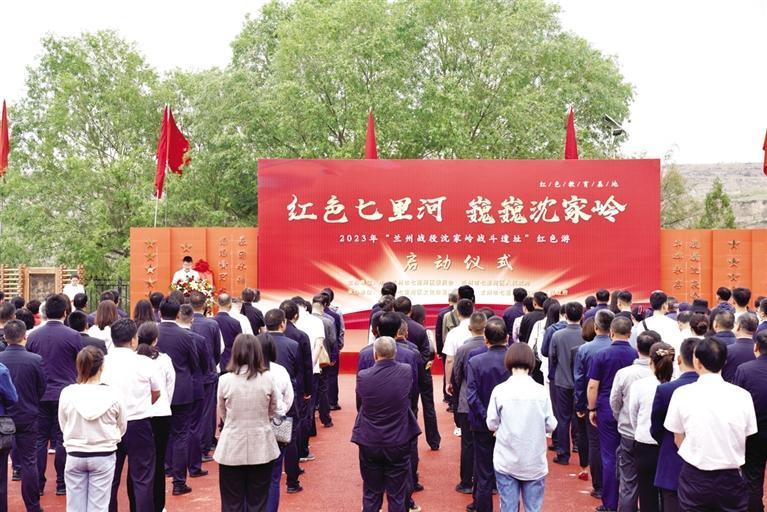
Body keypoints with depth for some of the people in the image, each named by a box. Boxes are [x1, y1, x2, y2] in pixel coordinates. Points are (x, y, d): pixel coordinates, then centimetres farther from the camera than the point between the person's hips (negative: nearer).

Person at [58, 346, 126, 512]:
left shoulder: (67, 393, -12)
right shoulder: (112, 394, -14)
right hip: (104, 456, -1)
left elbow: (63, 426, 2)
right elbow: (122, 427, 0)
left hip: (75, 455, 1)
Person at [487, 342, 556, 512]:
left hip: (506, 462, 0)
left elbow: (492, 425, -4)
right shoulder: (541, 391, -8)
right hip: (534, 462, 1)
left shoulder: (500, 390, -10)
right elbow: (550, 426, -3)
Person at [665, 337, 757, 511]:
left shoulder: (682, 393, -9)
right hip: (731, 478, 1)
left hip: (695, 478, -1)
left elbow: (678, 439, 1)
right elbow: (745, 441, 1)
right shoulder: (742, 395, -7)